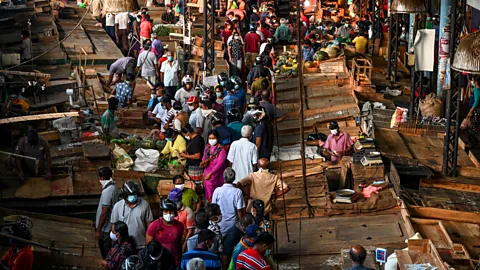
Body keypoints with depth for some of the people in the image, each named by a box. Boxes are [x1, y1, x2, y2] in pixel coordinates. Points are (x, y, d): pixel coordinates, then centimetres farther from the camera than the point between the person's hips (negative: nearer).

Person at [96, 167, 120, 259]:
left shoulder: (107, 191, -25)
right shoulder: (113, 187, 5)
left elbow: (104, 213, -24)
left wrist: (98, 230, -18)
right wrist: (97, 223, 23)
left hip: (105, 228, -9)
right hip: (110, 226, 9)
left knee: (106, 252, 3)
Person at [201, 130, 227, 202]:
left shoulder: (221, 149, -12)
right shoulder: (207, 147, 9)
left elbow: (220, 163, -20)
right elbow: (204, 158, 20)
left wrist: (211, 173, -29)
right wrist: (204, 162, -6)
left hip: (217, 174, -6)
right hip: (207, 174, 6)